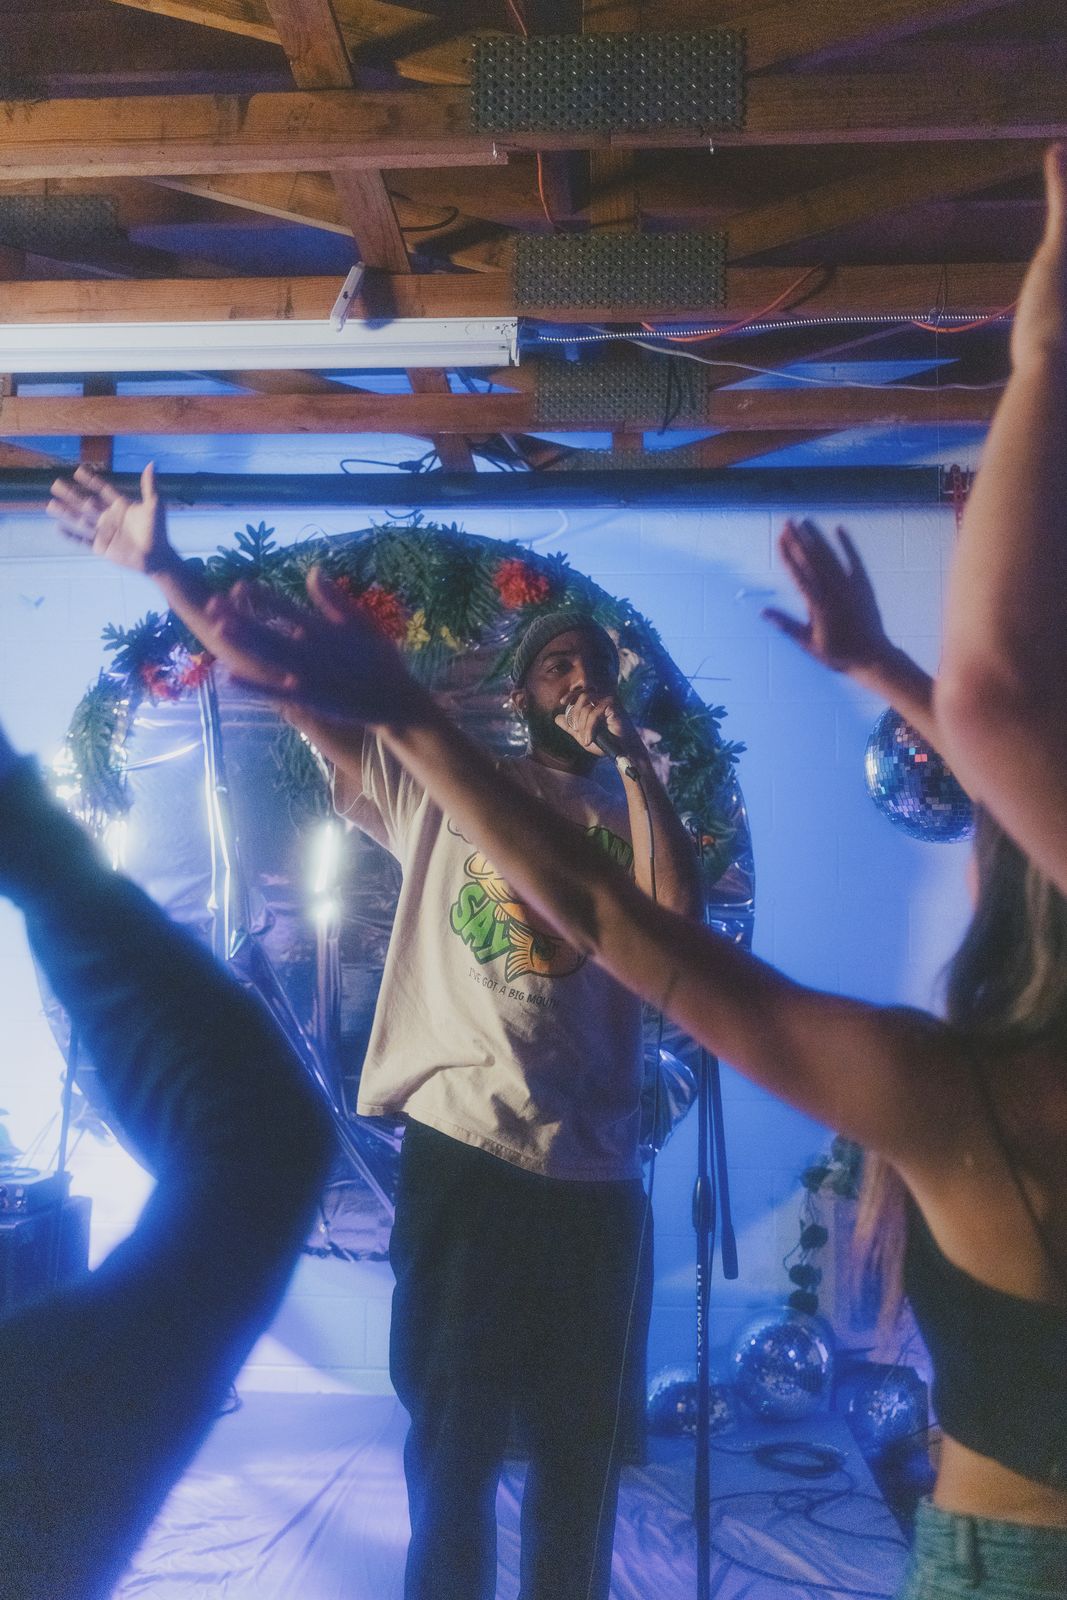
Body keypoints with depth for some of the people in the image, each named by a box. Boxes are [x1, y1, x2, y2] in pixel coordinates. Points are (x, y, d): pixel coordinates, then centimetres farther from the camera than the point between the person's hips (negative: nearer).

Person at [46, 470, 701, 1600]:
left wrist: (630, 754, -6)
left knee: (582, 1448, 14)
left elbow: (679, 906, -11)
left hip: (593, 1173, 2)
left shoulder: (629, 817, 11)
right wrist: (162, 569, -7)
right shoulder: (441, 786, 6)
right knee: (452, 1444, 11)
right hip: (461, 1154, -2)